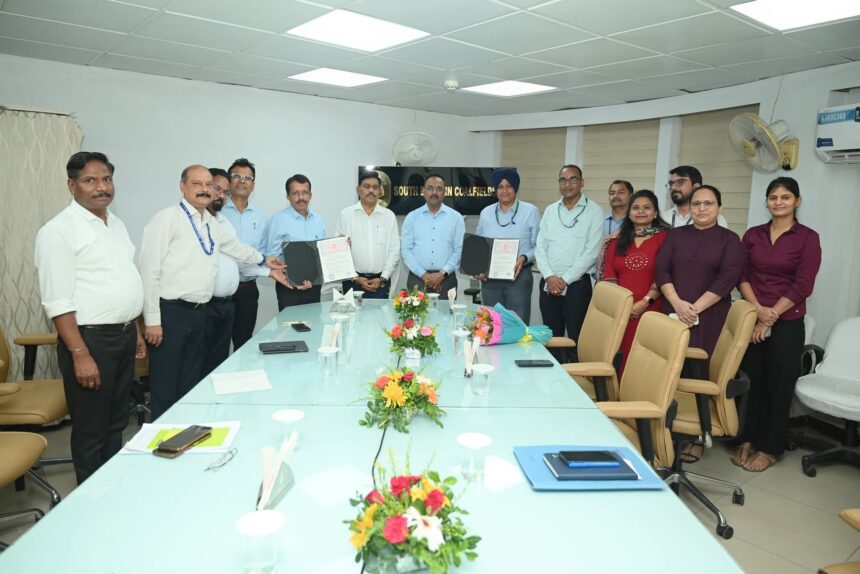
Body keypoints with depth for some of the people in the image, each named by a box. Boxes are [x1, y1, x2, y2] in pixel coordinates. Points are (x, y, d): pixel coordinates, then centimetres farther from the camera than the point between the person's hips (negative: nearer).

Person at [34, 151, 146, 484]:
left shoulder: (116, 224, 12)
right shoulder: (59, 231, -13)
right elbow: (57, 301, -17)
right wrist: (80, 355, -21)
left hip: (124, 336, 8)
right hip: (90, 340, -8)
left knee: (116, 423, 19)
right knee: (91, 431, 5)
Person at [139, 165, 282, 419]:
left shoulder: (212, 223, 15)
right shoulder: (167, 218, -8)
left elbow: (233, 245, 35)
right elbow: (149, 271, -13)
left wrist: (264, 259, 47)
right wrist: (152, 320, -17)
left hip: (199, 312, 7)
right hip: (170, 312, -7)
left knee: (190, 384, 16)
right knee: (165, 389, -2)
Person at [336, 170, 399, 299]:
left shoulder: (389, 216, 6)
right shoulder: (346, 214, 2)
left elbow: (394, 250, 4)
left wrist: (383, 278, -5)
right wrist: (355, 278, -6)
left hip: (380, 281, 1)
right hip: (353, 281, -1)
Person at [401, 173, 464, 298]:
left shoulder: (456, 217, 5)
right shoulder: (412, 217, 6)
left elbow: (460, 250, 0)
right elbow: (406, 249, 1)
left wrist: (442, 273, -11)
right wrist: (424, 275, -9)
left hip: (446, 279, 0)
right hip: (417, 278, 1)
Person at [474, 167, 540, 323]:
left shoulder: (530, 211, 1)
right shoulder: (486, 213, 11)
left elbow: (538, 245, -1)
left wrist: (524, 258, -19)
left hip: (519, 276, -3)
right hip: (489, 278, 3)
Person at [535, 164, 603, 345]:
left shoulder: (594, 211, -1)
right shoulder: (550, 210, 12)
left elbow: (591, 252, -9)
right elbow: (540, 247, 7)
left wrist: (565, 279, -11)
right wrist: (549, 276, -8)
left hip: (577, 284, -4)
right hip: (548, 284, 4)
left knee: (577, 339, -1)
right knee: (551, 338, 11)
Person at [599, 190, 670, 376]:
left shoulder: (665, 237, 4)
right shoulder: (618, 240, 17)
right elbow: (608, 273, 9)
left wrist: (645, 302, -13)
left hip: (649, 311, -3)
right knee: (617, 358, -1)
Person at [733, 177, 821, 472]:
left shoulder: (808, 238, -3)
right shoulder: (753, 234, 7)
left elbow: (802, 286, -9)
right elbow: (742, 276, 3)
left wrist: (771, 316, -10)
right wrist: (758, 310, -10)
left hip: (787, 323, -3)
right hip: (752, 319, 3)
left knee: (778, 385, 6)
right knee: (753, 380, 8)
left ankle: (769, 448, 17)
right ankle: (748, 440, 20)